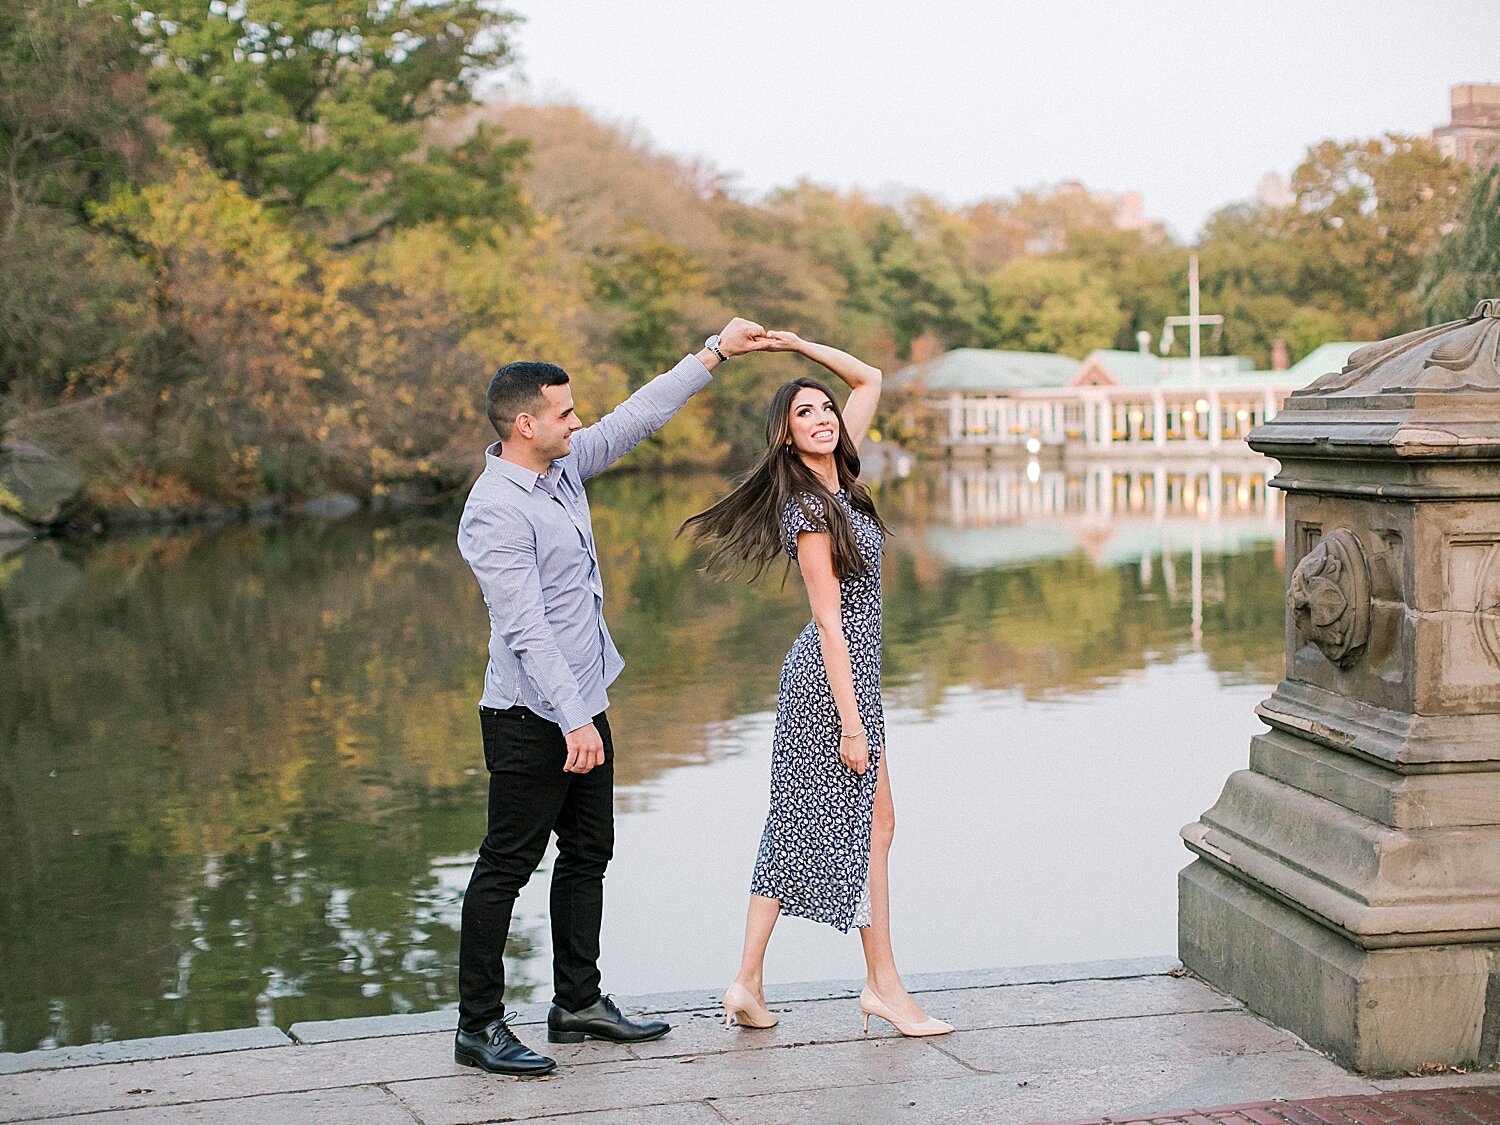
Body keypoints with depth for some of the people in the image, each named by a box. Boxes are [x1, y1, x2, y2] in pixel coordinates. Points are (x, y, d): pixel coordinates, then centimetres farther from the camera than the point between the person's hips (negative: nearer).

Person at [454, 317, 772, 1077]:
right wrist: (573, 721, -29)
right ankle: (478, 1027, 5)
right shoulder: (496, 512, -20)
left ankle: (578, 1002, 27)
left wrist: (714, 353, 18)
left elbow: (637, 419, 18)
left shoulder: (563, 468, 6)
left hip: (583, 707, 10)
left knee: (587, 855, 16)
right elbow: (526, 627, -26)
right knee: (506, 867, -3)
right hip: (532, 719, -10)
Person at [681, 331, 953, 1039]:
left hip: (843, 669, 9)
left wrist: (799, 345, 9)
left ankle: (748, 984, 11)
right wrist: (851, 721, -20)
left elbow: (870, 381, 19)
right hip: (835, 676, -9)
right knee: (873, 821, 0)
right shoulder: (809, 508, -16)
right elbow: (830, 620, -19)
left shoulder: (836, 480, 8)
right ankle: (884, 987, 9)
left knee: (796, 825, 8)